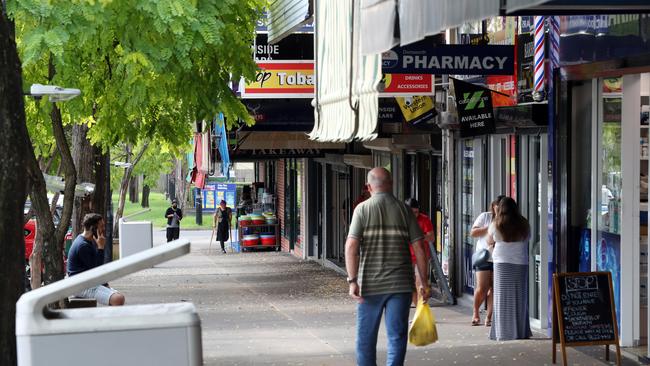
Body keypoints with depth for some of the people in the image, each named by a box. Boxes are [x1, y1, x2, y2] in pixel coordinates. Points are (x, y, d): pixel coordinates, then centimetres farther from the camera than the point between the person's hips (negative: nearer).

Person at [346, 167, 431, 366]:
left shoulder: (363, 209, -2)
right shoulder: (404, 210, 3)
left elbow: (351, 246, -12)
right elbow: (419, 249, 0)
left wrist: (352, 281, -12)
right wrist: (424, 282, 5)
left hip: (370, 285, -1)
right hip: (400, 284, 1)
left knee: (366, 337, 12)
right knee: (397, 336, 4)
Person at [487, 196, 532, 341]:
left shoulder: (496, 225, -2)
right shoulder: (524, 224, 2)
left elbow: (489, 241, 13)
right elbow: (527, 239, 13)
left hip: (502, 263, -2)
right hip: (521, 263, 2)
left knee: (503, 298, 2)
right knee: (520, 298, 8)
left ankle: (504, 333, -1)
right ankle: (521, 331, 11)